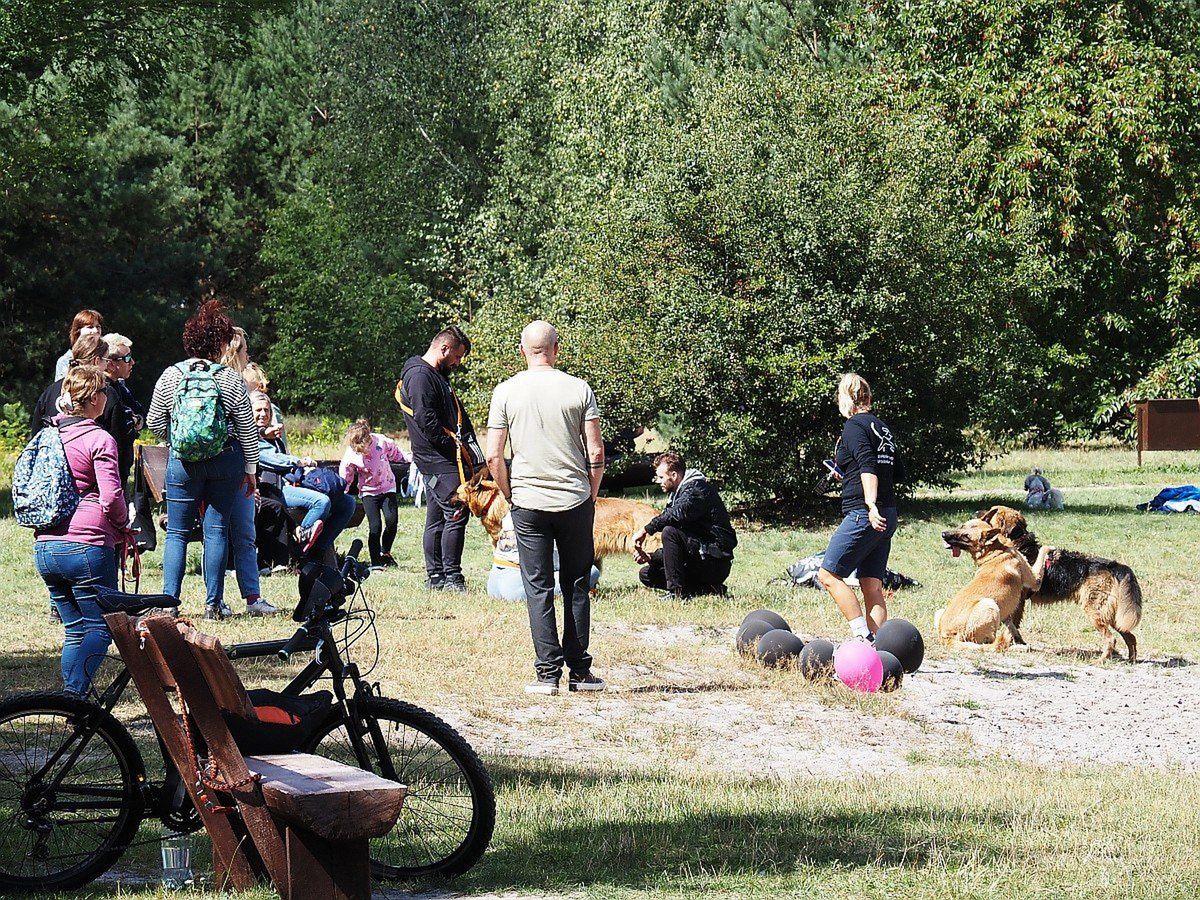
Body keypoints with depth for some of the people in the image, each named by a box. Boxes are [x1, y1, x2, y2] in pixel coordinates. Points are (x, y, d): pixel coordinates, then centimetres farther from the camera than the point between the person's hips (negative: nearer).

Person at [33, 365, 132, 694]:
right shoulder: (99, 439, -9)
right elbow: (111, 498, -15)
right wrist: (123, 527, 3)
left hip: (44, 548, 7)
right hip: (86, 546, -7)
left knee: (75, 630, 15)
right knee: (100, 628, 0)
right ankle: (74, 699, -16)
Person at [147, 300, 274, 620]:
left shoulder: (170, 377, -2)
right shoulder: (232, 380, -5)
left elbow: (155, 423, 3)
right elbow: (247, 431, -1)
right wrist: (251, 469, 8)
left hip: (182, 461, 1)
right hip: (226, 461, -1)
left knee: (177, 532, 7)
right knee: (217, 530, 5)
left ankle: (169, 601, 2)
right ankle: (213, 602, 5)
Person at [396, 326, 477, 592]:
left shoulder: (436, 376, 21)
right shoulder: (419, 376, -13)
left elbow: (458, 417, 24)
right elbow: (425, 419, -22)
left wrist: (469, 442, 10)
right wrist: (451, 445, -16)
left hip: (438, 461, 11)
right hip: (439, 461, -11)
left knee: (436, 518, 12)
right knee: (456, 514, -11)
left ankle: (435, 576, 15)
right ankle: (451, 577, -8)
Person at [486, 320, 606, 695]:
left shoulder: (506, 391, -2)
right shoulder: (579, 390, -3)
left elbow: (494, 456, -3)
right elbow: (596, 453, -3)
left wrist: (509, 495, 10)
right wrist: (591, 496, 10)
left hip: (527, 503, 0)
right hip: (574, 501, 0)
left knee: (538, 588, 4)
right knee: (576, 586, 9)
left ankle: (548, 674, 1)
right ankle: (579, 671, 11)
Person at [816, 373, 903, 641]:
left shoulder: (854, 426, -6)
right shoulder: (882, 427, 18)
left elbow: (868, 466, -21)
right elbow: (899, 473, 22)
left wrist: (871, 505, -32)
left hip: (863, 515, -9)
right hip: (887, 517, 9)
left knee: (829, 575, -3)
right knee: (873, 587, 7)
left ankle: (864, 636, -12)